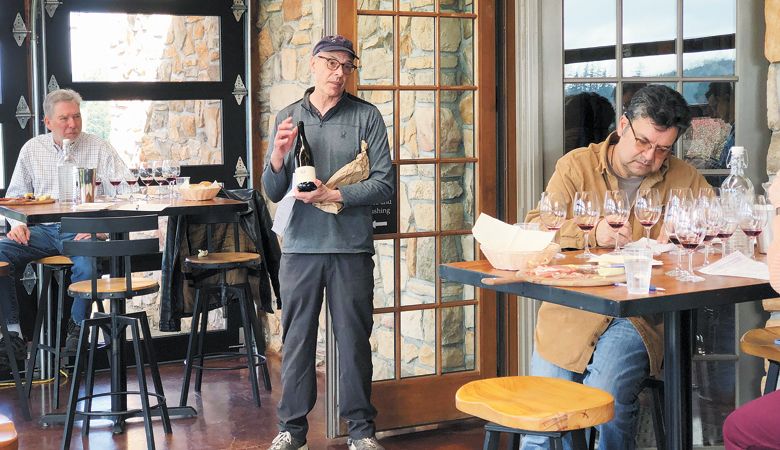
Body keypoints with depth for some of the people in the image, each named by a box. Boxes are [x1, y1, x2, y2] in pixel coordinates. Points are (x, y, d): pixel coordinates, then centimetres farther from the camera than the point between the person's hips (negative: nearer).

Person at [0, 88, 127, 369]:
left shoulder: (99, 149, 3)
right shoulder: (32, 149, 14)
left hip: (82, 230, -3)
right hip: (42, 230, 4)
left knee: (87, 262, -36)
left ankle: (76, 330, -13)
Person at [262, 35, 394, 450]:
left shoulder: (366, 116, 3)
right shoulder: (288, 118, 9)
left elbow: (384, 184, -4)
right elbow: (273, 193, 7)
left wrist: (332, 195, -14)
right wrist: (277, 156, -12)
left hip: (351, 247, -1)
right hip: (299, 247, 2)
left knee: (354, 338, 4)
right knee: (296, 339, 6)